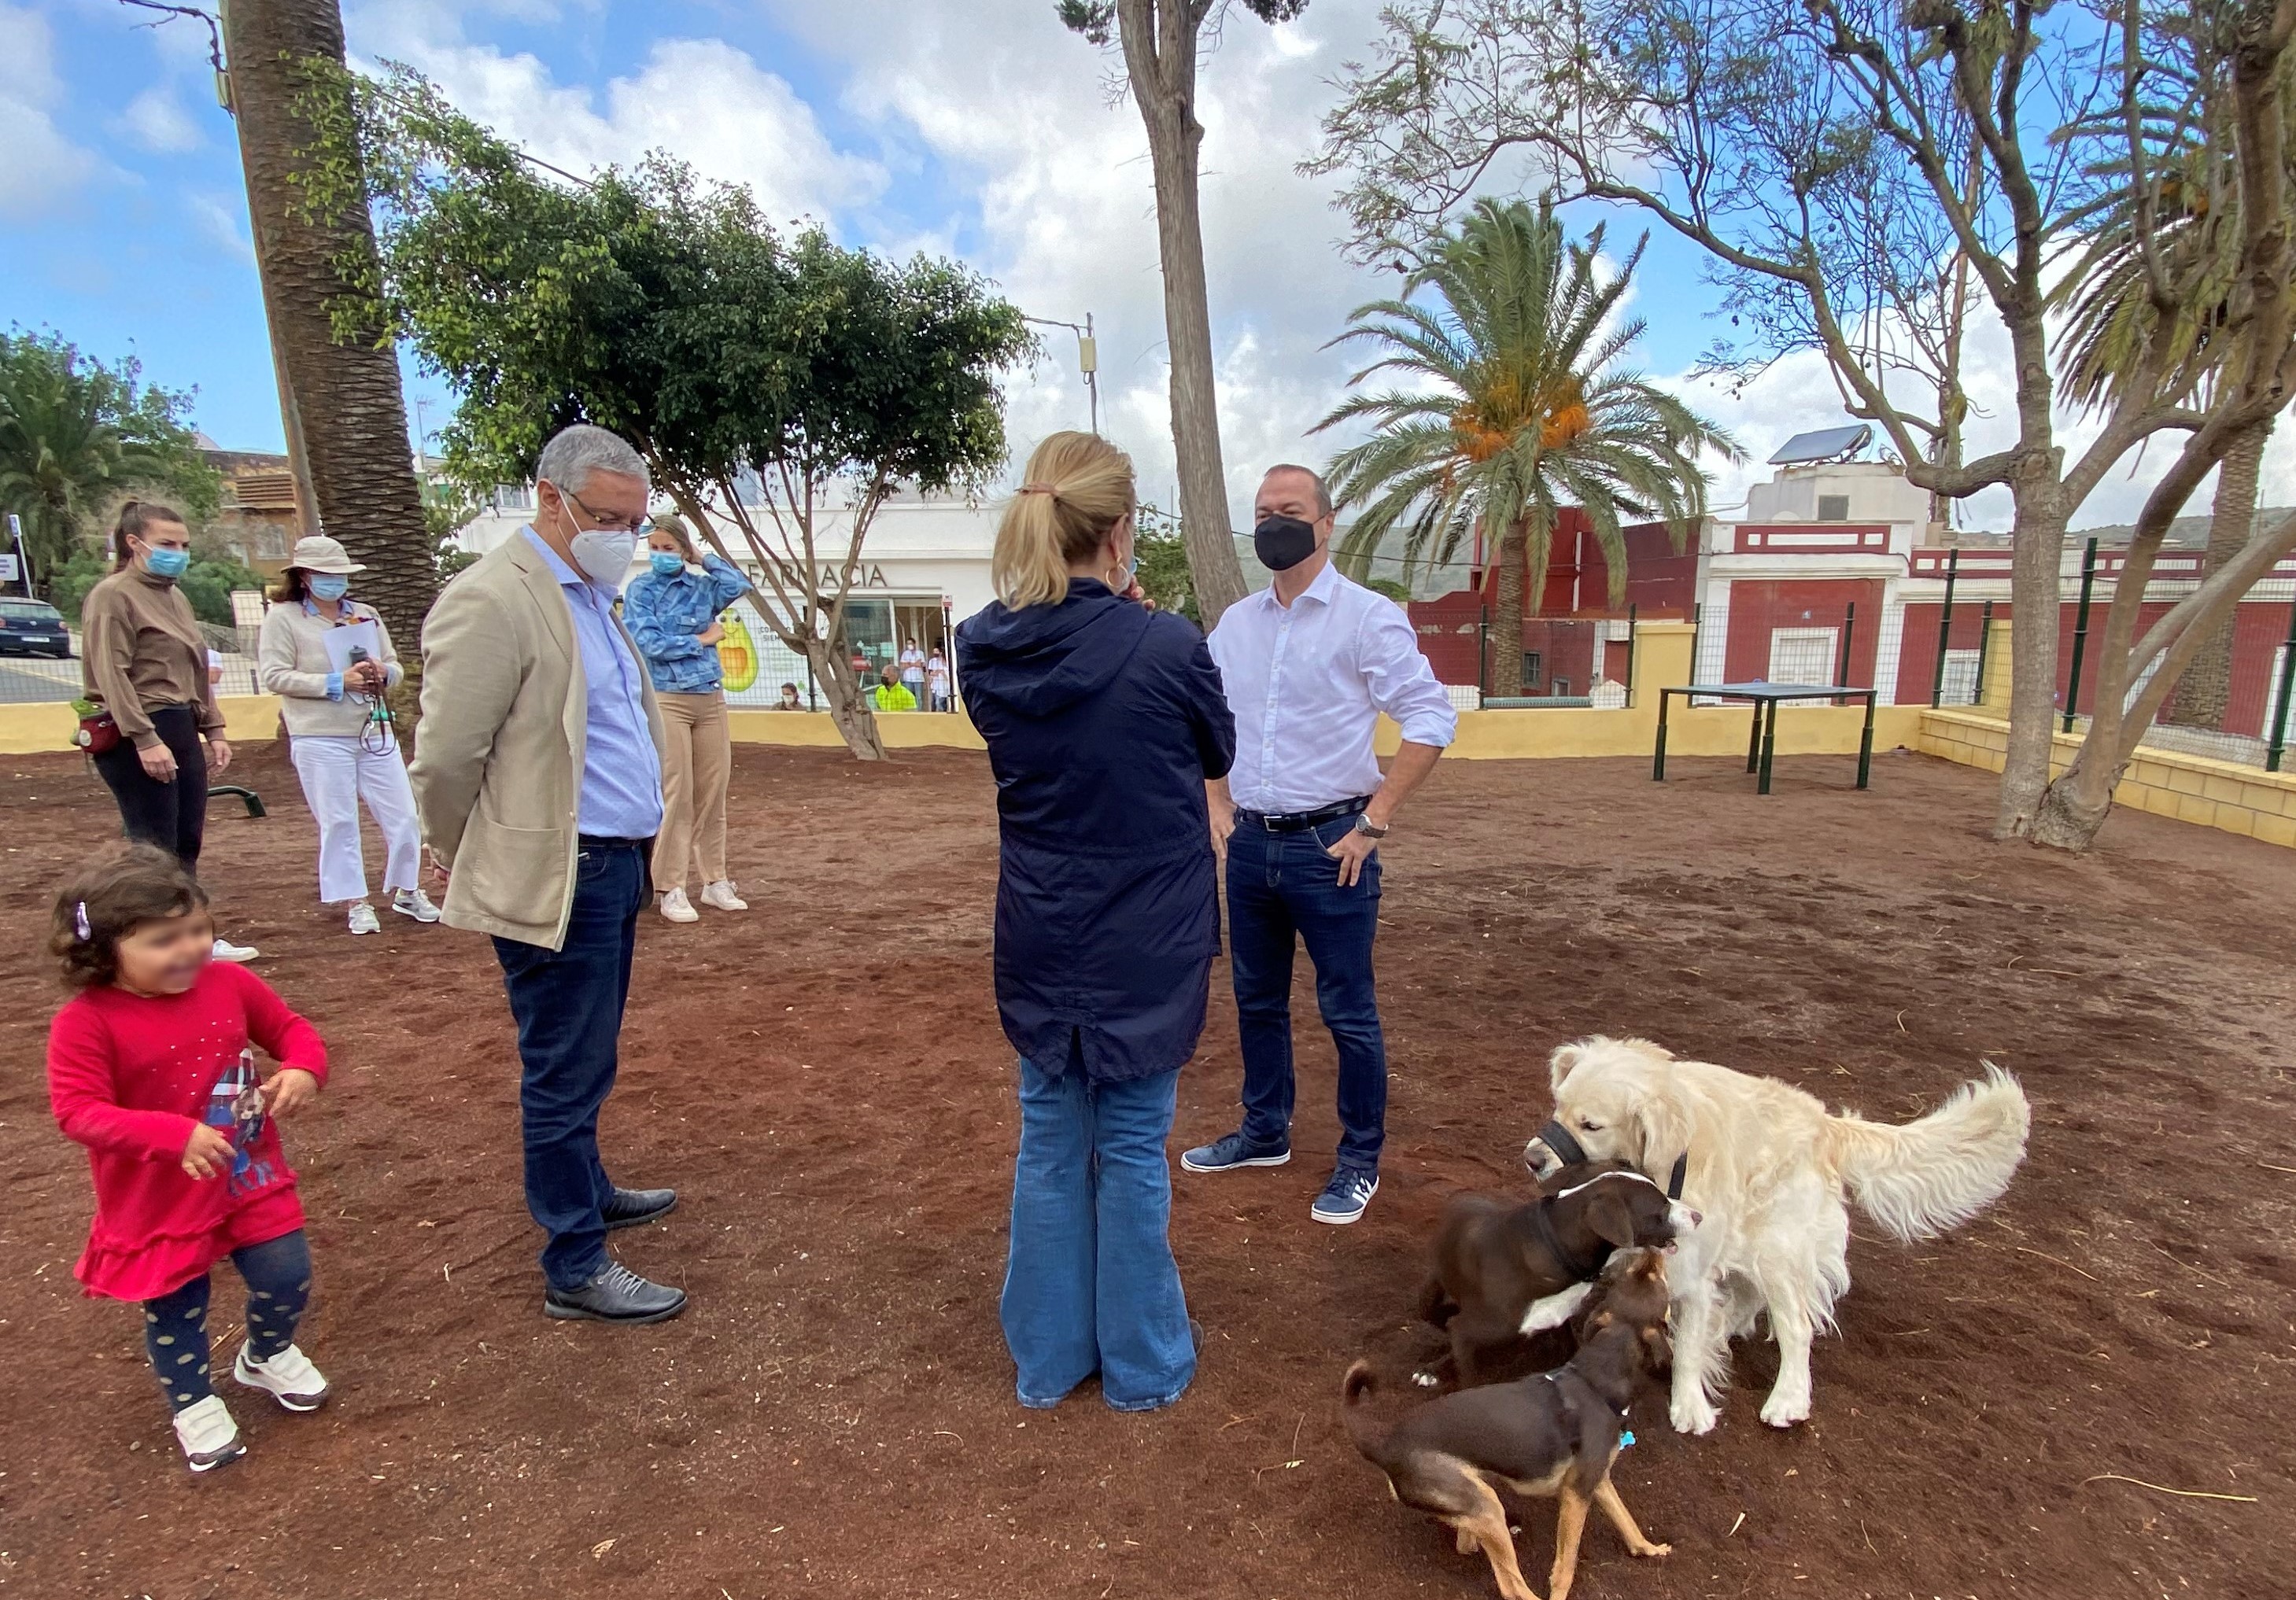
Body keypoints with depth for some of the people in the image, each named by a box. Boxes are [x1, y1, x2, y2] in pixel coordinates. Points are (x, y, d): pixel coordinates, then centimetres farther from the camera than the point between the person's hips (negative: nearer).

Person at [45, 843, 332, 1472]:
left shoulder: (229, 983, -11)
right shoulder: (86, 1021, -22)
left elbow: (292, 1029, 1)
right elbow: (77, 1111, -25)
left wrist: (303, 1071, -21)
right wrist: (175, 1136, -37)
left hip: (251, 1177, 3)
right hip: (158, 1201, -3)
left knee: (286, 1277, 10)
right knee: (175, 1309, 16)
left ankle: (268, 1356, 43)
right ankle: (194, 1404, 42)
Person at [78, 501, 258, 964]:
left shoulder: (175, 597, 19)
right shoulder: (113, 596, -8)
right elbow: (111, 675, -16)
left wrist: (213, 730, 17)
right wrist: (145, 739, -23)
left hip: (181, 730, 9)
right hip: (137, 737, -9)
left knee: (187, 844, 12)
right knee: (155, 849, -6)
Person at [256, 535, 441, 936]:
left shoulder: (365, 614, 13)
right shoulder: (282, 617, 0)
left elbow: (396, 668, 14)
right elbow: (274, 676, -9)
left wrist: (383, 674, -10)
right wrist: (336, 682, -17)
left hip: (375, 733, 4)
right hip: (320, 739, -4)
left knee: (403, 816, 5)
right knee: (338, 823, 2)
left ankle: (407, 891, 22)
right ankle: (357, 903, 13)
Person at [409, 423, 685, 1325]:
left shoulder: (591, 595, 13)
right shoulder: (493, 600, -16)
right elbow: (443, 760, -15)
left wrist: (637, 843, 17)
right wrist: (478, 868, -1)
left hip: (614, 865, 9)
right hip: (555, 877, -9)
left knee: (584, 1059, 23)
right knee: (567, 1072, 2)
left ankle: (581, 1189, 41)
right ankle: (575, 1268, 15)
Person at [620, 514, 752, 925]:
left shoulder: (702, 585, 10)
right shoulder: (640, 589, 1)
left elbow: (740, 585, -9)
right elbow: (649, 644, -11)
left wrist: (703, 557, 0)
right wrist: (702, 639, -5)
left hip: (711, 698, 4)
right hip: (666, 700, -4)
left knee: (712, 795, 7)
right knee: (676, 797, -5)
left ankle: (715, 881, 16)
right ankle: (670, 889, 3)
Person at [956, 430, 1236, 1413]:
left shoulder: (985, 650, -6)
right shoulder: (1167, 647, -19)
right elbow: (1218, 754, 0)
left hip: (1037, 943, 4)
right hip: (1146, 947, -4)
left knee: (1050, 1143, 18)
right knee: (1132, 1150, 11)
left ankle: (1048, 1355, 34)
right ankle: (1141, 1365, 31)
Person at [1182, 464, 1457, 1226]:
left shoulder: (1367, 617, -9)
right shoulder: (1236, 621, 8)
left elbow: (1432, 719, -13)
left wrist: (1373, 823, -15)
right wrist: (1218, 802, 10)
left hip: (1328, 846, -6)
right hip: (1250, 843, 6)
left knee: (1347, 1012, 5)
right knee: (1257, 1000, 18)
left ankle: (1360, 1161, 23)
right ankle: (1264, 1133, 37)